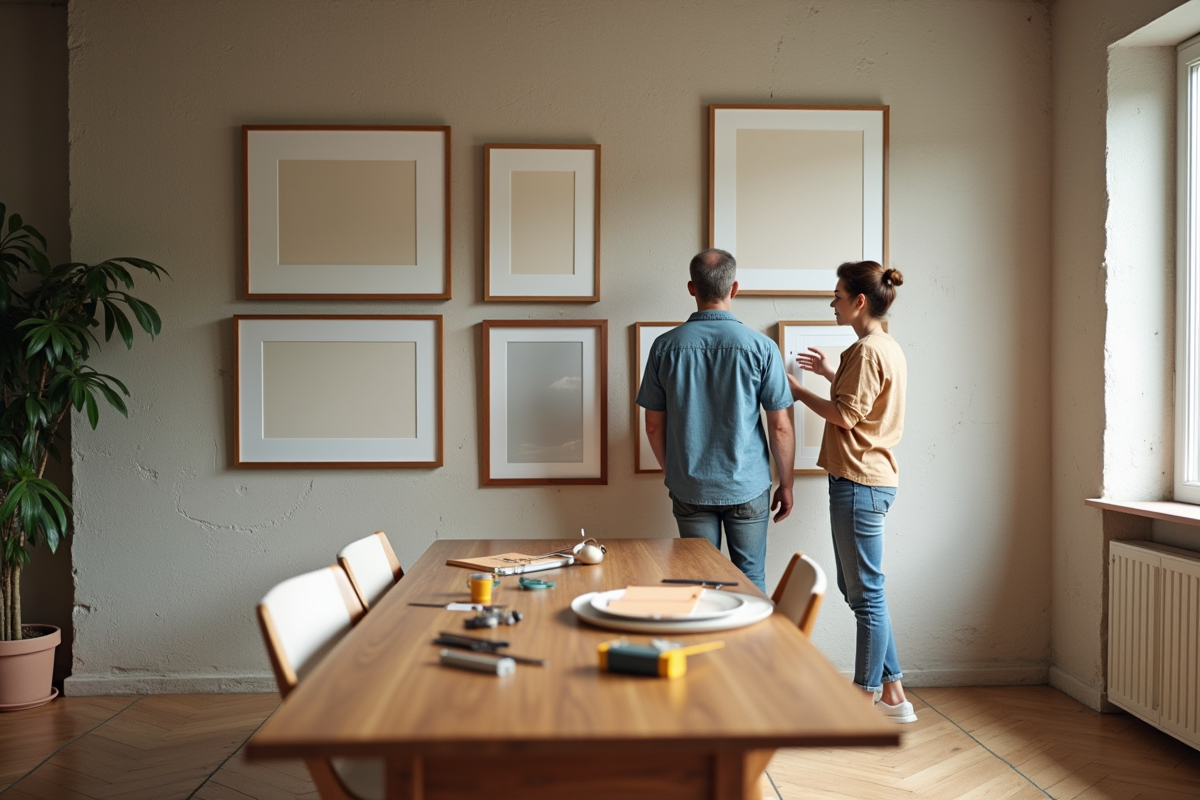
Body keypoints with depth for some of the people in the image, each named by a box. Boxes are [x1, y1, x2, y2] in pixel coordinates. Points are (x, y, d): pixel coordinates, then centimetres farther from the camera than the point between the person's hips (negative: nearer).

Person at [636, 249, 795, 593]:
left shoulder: (665, 346, -4)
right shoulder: (761, 347, -8)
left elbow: (654, 425, 2)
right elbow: (780, 426, -6)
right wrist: (786, 485, 6)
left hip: (690, 490, 1)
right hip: (748, 488, -1)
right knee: (750, 580, 12)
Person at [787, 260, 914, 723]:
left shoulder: (867, 351, -14)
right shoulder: (888, 347, 17)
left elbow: (845, 415, -17)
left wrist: (798, 391, -7)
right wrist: (831, 373, 20)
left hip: (859, 483, -11)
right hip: (873, 478, 11)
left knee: (865, 594, -2)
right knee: (857, 588, 15)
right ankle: (892, 693, 21)